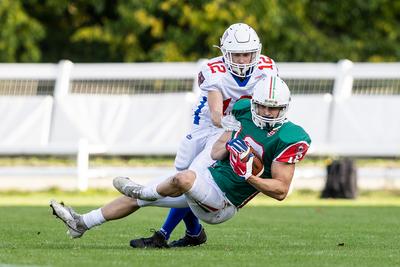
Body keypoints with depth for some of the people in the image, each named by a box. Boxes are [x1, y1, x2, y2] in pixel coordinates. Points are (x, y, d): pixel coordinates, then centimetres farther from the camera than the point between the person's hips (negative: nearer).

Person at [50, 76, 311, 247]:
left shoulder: (287, 139, -20)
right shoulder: (246, 114, 1)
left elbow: (281, 190, -18)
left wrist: (249, 176, -30)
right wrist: (229, 145, -10)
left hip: (220, 205, -8)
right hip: (210, 175, 8)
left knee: (183, 178, -34)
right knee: (139, 197, 14)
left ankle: (142, 192, 1)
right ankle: (82, 224, 29)